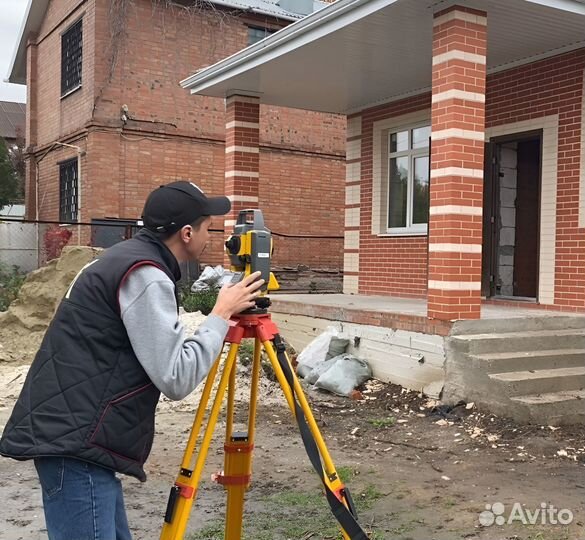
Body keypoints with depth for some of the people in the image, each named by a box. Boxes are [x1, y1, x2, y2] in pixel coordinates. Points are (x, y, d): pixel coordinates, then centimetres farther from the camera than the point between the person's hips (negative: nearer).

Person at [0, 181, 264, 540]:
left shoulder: (130, 256, 14)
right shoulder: (145, 274, -17)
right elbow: (176, 379, -19)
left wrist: (219, 325, 17)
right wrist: (221, 315, -9)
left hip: (74, 435, 10)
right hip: (75, 443, -10)